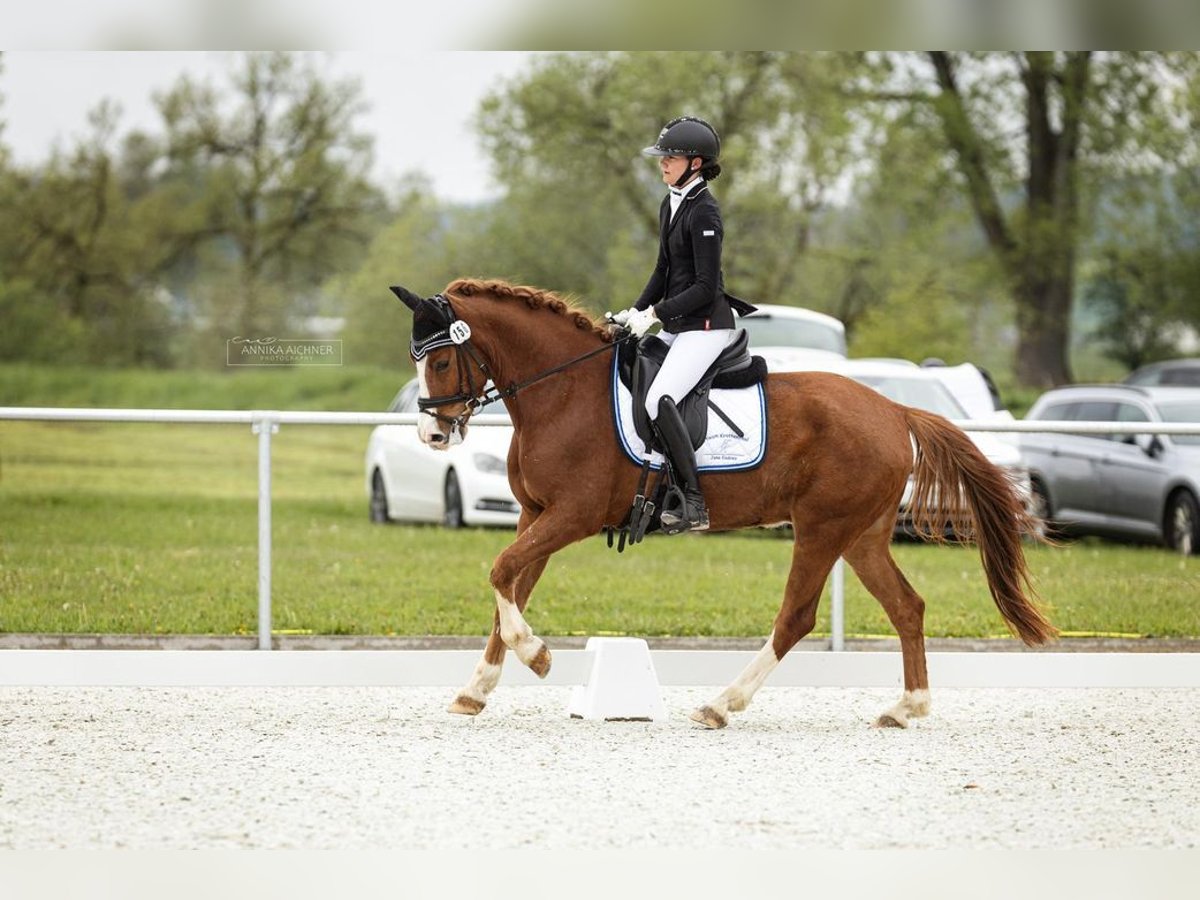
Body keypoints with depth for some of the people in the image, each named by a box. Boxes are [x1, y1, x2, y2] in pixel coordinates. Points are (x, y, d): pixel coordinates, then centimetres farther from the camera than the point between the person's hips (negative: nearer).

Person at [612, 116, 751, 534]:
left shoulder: (704, 213, -15)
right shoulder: (670, 205, 13)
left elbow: (706, 287, -18)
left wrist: (656, 314, -19)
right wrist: (636, 311, 7)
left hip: (706, 326, -10)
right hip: (676, 326, 10)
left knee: (659, 399, -25)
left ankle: (693, 502, -24)